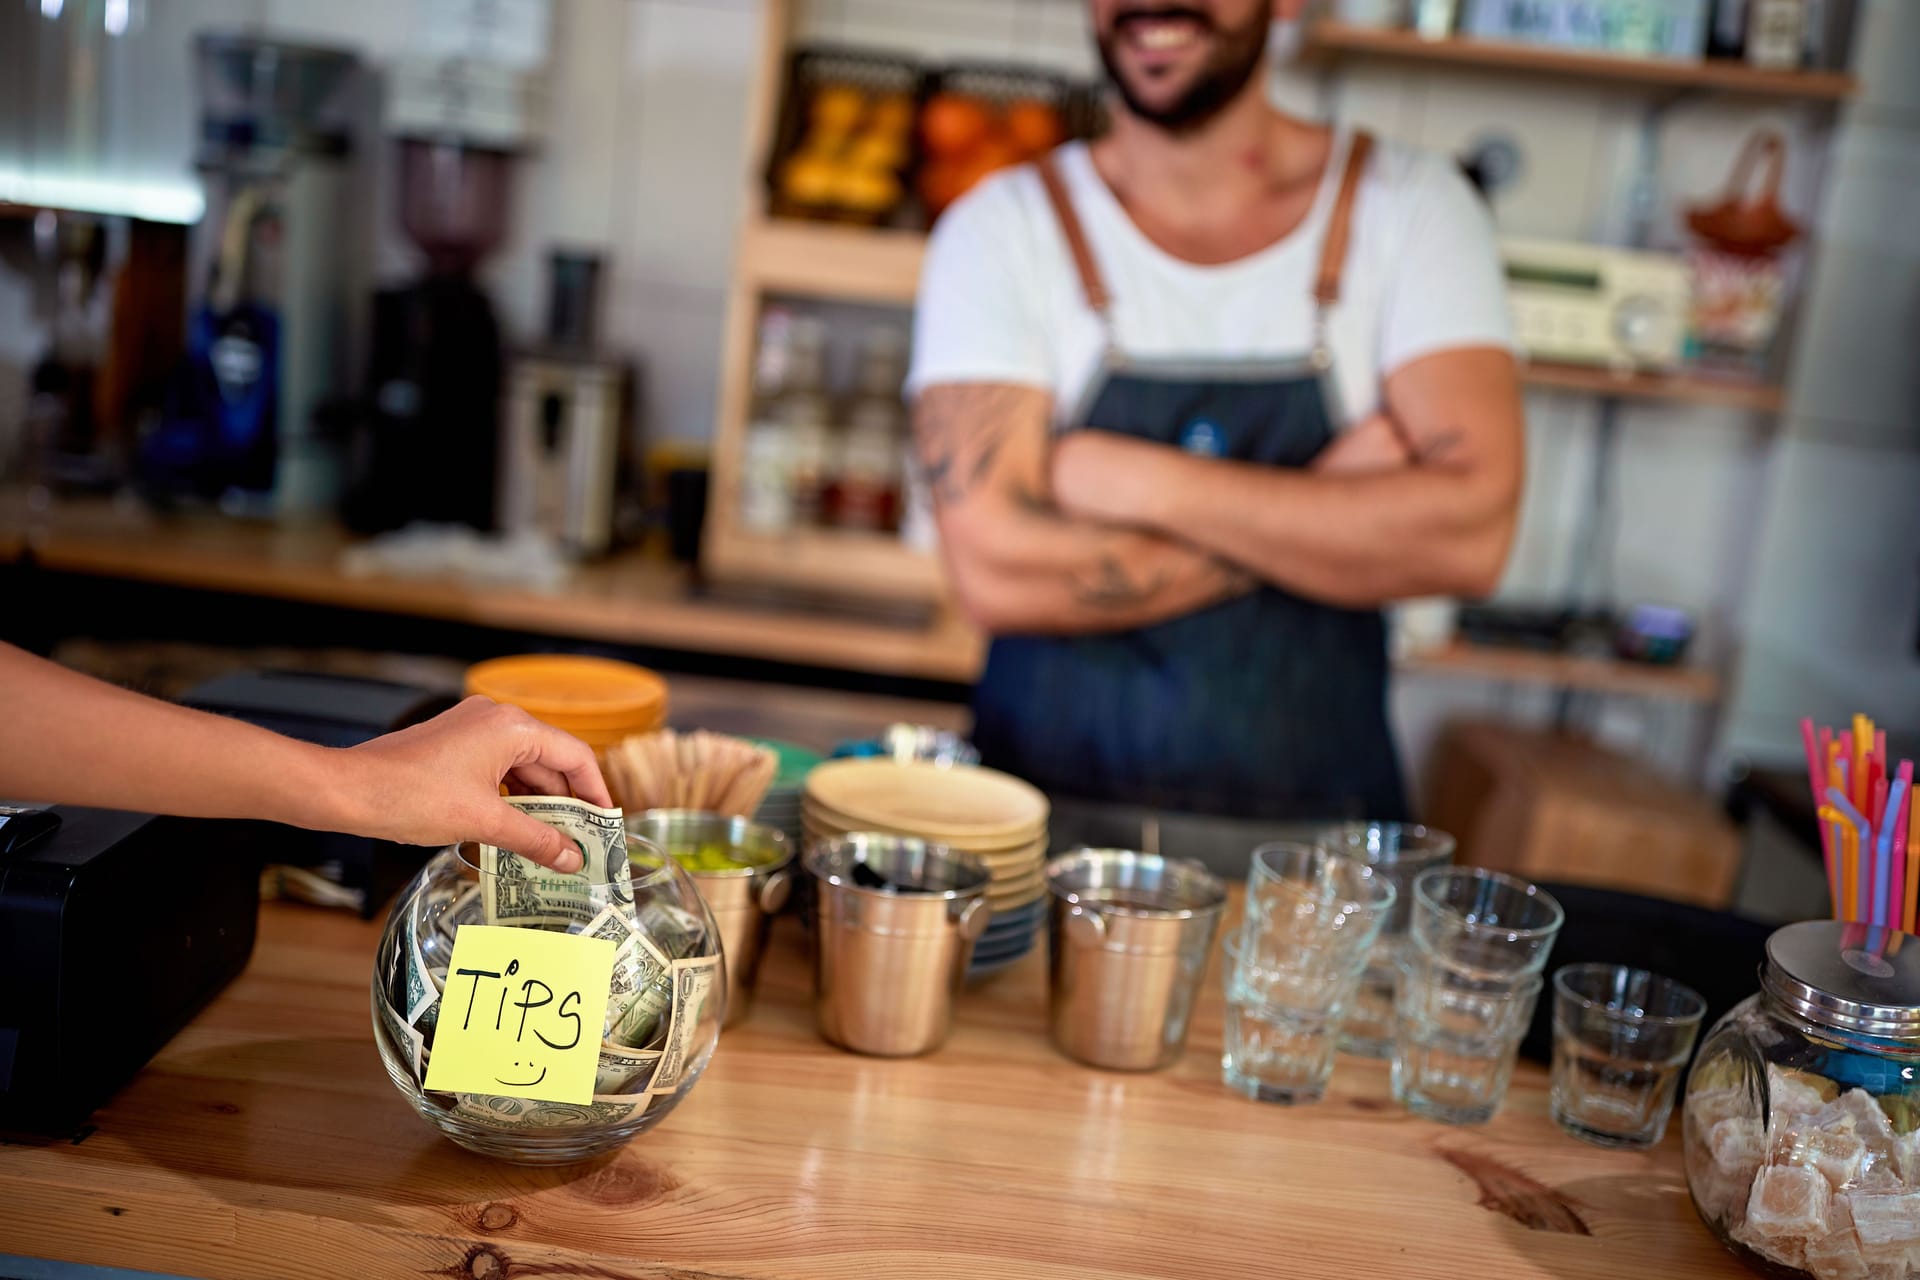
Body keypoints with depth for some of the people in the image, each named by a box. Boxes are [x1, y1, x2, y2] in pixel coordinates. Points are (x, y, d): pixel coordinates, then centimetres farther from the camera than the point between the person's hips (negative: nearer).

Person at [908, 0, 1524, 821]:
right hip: (1045, 806, 0)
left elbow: (1468, 536, -10)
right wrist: (1333, 508, -10)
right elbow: (994, 569, -12)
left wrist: (1139, 481, -12)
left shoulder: (1413, 210, 3)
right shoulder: (999, 230, 0)